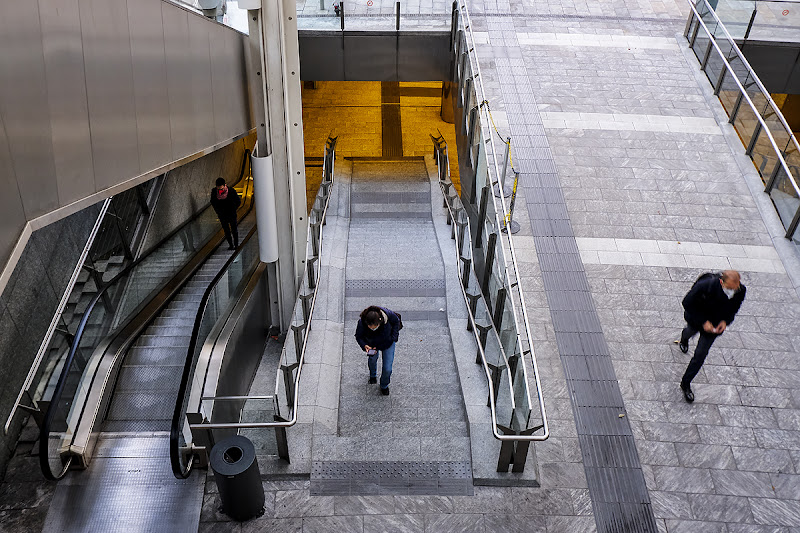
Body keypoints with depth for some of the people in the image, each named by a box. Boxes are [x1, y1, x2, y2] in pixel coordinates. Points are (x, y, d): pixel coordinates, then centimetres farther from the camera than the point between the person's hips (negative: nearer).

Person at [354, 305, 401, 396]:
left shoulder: (389, 315, -39)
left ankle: (384, 385, 33)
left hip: (388, 342, -1)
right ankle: (373, 375, 64)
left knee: (387, 368, 0)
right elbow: (358, 337, -18)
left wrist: (394, 337, -17)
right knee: (372, 359, 29)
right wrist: (364, 345, -37)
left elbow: (396, 321, -13)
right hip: (372, 343, 1)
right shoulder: (361, 323, -38)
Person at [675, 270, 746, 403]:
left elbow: (734, 308, -4)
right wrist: (703, 321, -27)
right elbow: (687, 303, -24)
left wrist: (726, 321, -20)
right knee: (691, 331, 33)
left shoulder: (740, 291, -27)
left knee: (700, 355, 0)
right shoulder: (705, 285, -39)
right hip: (696, 319, -1)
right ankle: (684, 337, 73)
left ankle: (686, 383, 19)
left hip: (716, 325, 1)